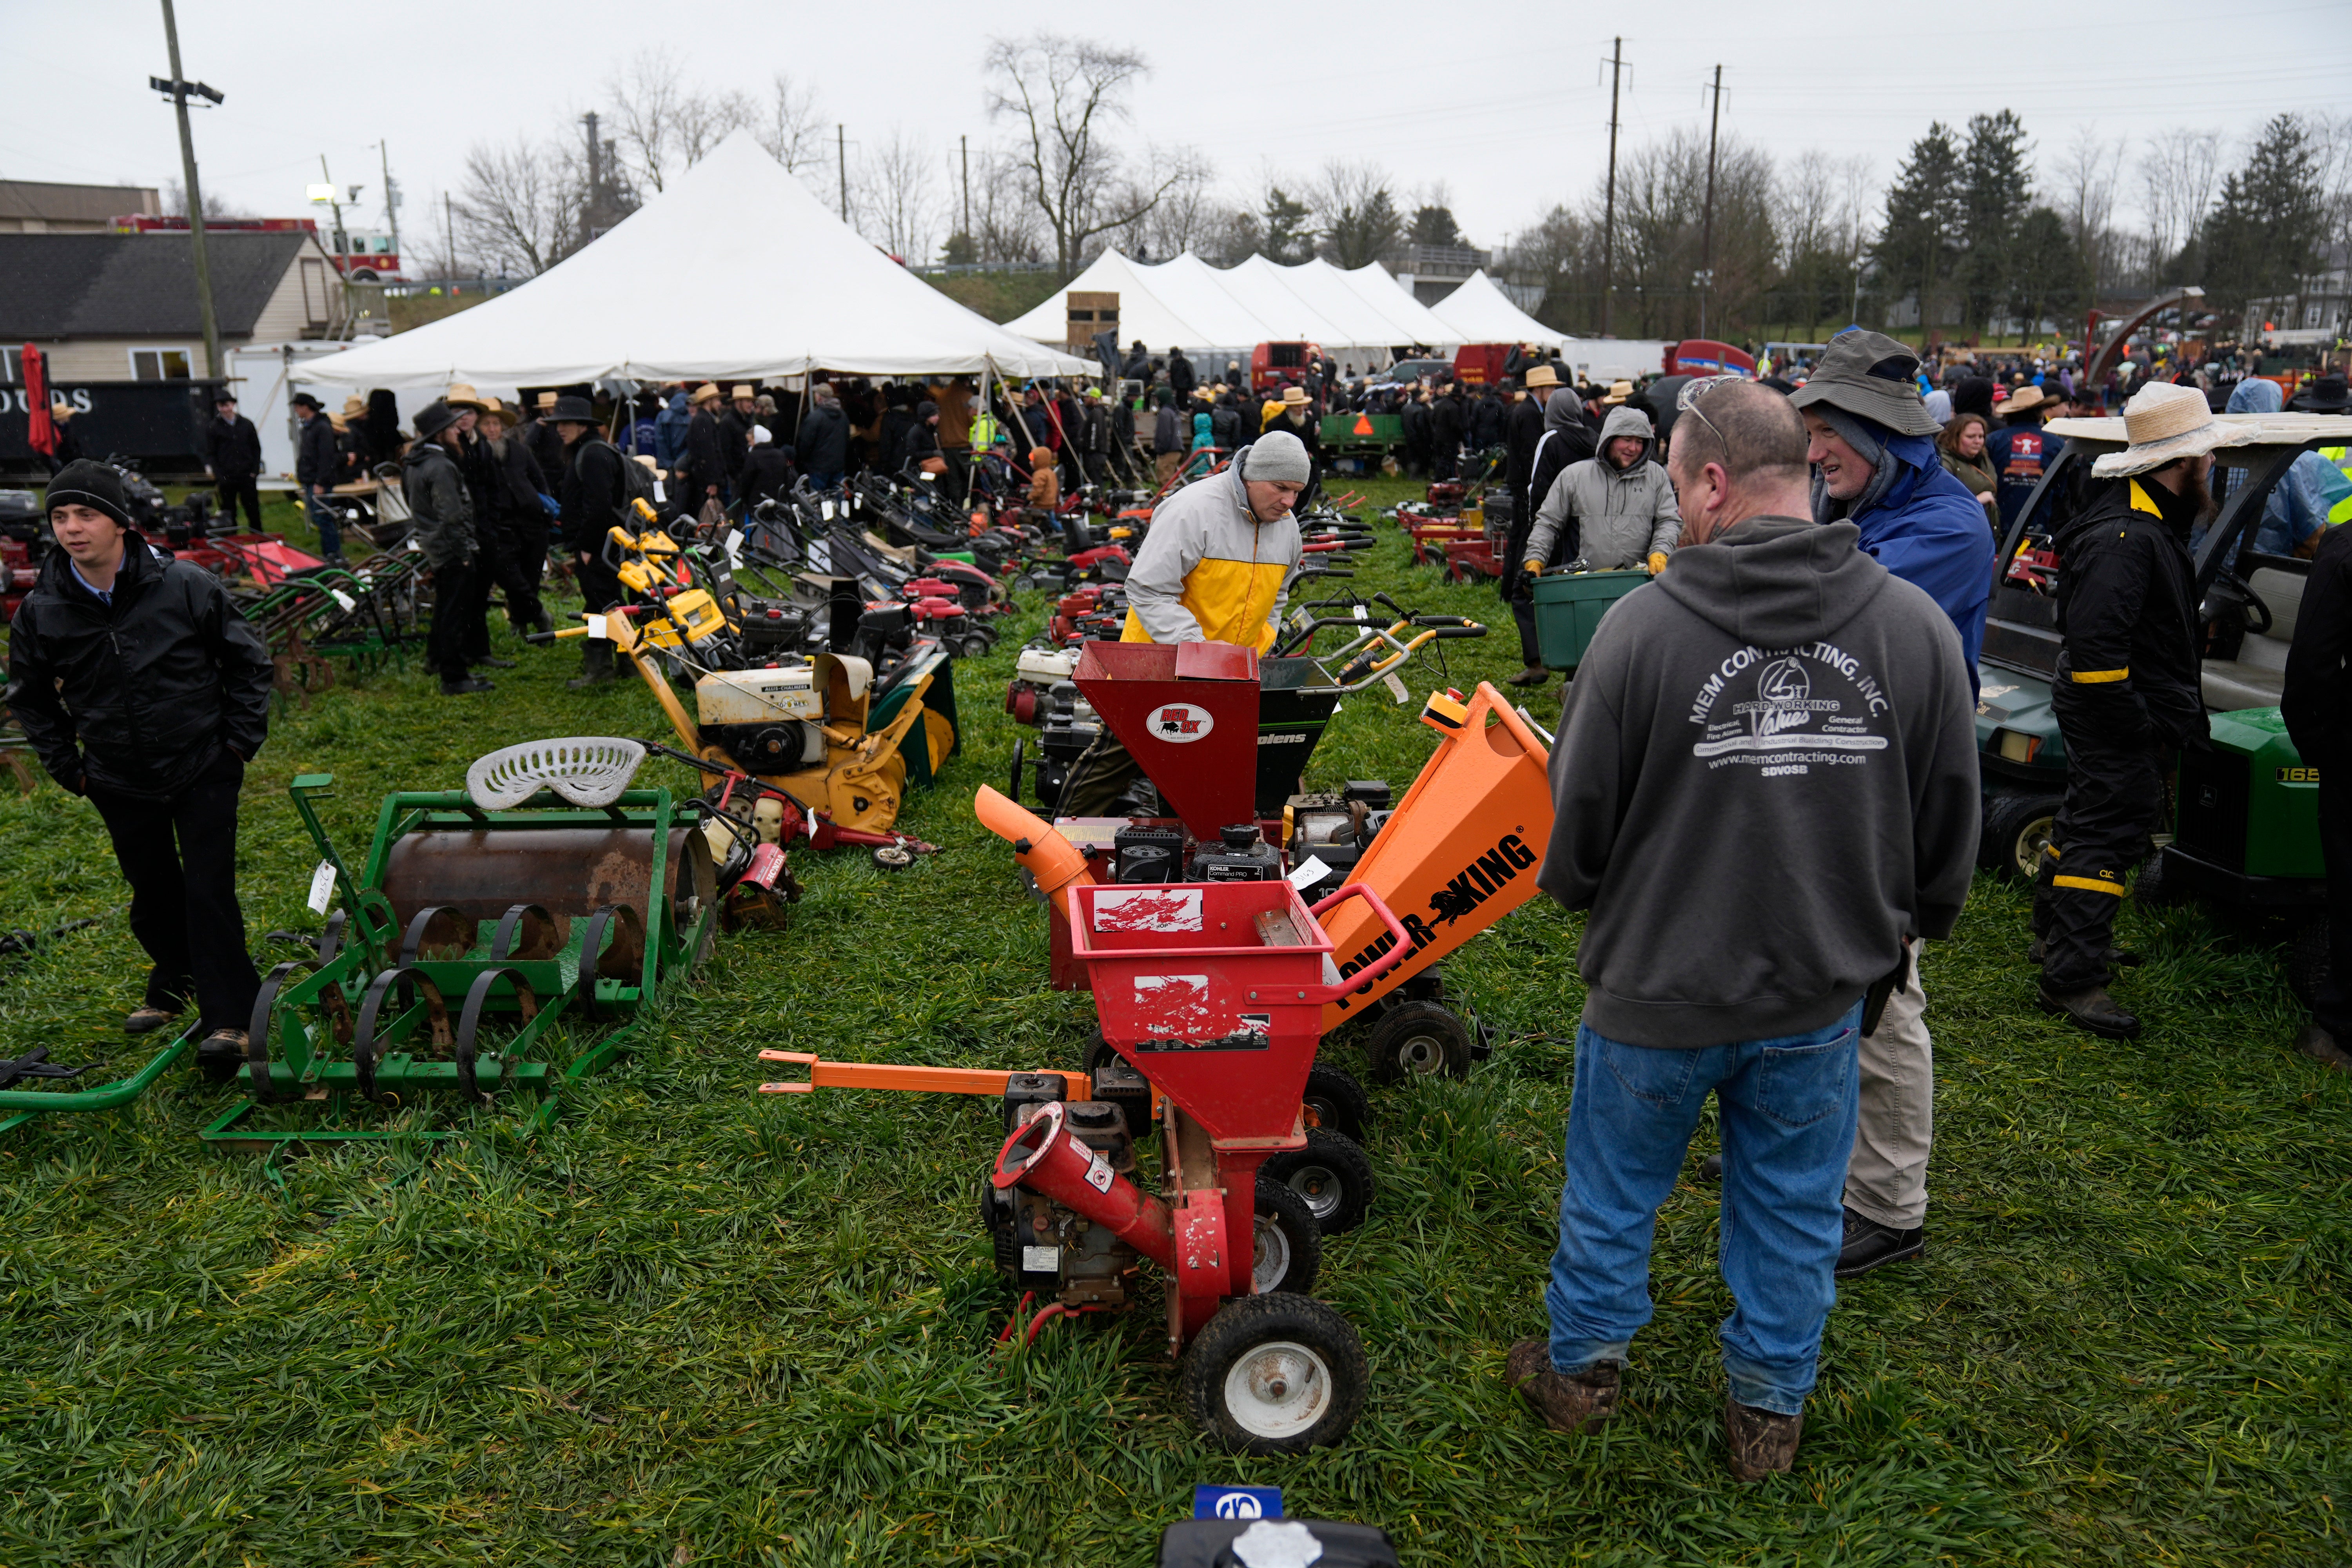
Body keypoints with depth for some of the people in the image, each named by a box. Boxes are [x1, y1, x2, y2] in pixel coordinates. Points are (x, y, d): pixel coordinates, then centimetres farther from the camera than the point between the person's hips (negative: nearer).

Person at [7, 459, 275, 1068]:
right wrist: (68, 767, 7)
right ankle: (175, 979, 40)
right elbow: (30, 697, 13)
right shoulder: (41, 612, -5)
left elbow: (250, 663, 0)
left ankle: (227, 1018, 0)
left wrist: (241, 740, -3)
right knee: (152, 892, 15)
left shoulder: (188, 587, -13)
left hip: (204, 769, -3)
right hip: (120, 783, 3)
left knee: (209, 889, -7)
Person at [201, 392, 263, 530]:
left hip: (247, 477, 1)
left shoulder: (247, 424, 7)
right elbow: (210, 455, 2)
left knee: (253, 511, 4)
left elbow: (256, 449, 10)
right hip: (226, 479, -1)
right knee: (229, 513, 3)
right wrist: (219, 476, -7)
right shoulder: (213, 428, 2)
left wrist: (255, 471, 0)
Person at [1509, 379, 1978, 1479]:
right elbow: (1950, 827, 2)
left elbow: (1580, 820, -10)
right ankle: (1769, 1410, 37)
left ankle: (1580, 1370, 39)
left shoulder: (1646, 625, -19)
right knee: (1791, 1211, 20)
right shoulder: (1915, 626, -9)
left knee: (1614, 1192, 19)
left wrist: (1574, 890, 13)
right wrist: (1897, 930, 20)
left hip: (1656, 987, -2)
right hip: (1822, 991, 3)